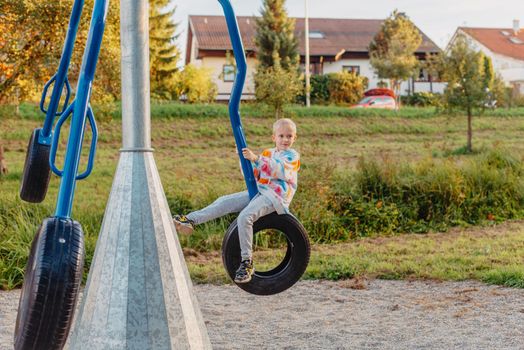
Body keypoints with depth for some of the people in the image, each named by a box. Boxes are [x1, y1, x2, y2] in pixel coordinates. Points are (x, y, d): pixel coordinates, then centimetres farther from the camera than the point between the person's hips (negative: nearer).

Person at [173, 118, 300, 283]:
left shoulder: (292, 156, -1)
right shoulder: (267, 153, 22)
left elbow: (279, 170, -21)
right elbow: (254, 175, 21)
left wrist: (255, 159, -28)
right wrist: (246, 159, 3)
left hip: (276, 197, -8)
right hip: (259, 192, 8)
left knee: (245, 217, -28)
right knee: (224, 202, -3)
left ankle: (247, 262, -24)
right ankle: (190, 220, -3)